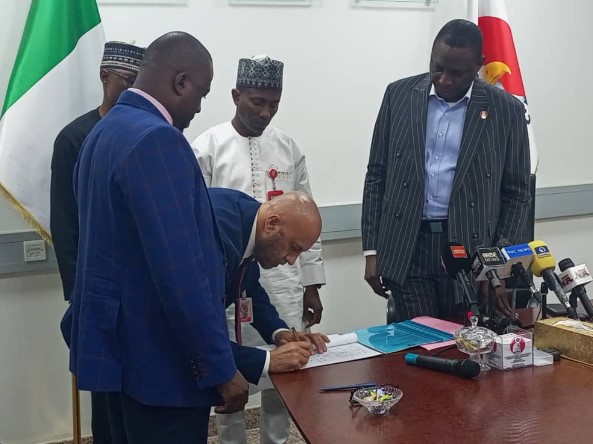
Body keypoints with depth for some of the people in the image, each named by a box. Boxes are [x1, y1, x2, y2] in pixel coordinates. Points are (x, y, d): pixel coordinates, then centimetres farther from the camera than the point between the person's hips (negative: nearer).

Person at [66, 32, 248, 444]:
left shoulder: (104, 131, 10)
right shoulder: (157, 140, -21)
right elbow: (181, 273, -26)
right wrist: (221, 368, -19)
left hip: (122, 346, 10)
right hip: (160, 358, -10)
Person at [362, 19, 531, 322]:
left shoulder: (506, 110, 0)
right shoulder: (399, 95, 3)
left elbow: (515, 193, 3)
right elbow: (377, 175, 6)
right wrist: (372, 250, 2)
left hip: (471, 251, -1)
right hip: (407, 250, 1)